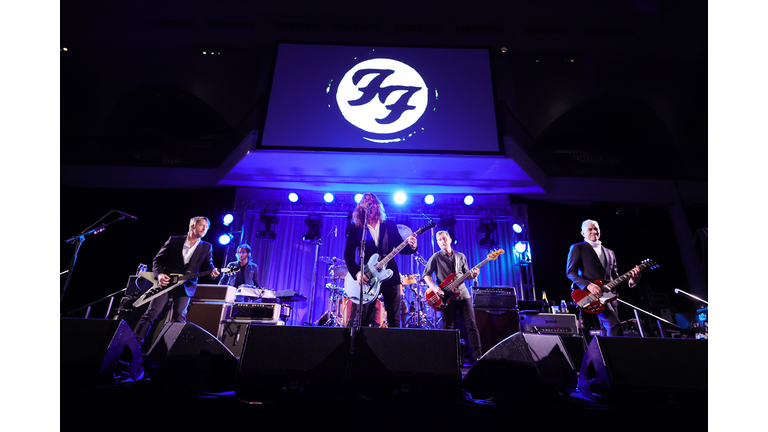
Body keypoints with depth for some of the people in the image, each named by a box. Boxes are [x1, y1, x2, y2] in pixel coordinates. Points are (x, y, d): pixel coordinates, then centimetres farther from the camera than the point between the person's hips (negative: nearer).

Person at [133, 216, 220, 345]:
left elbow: (207, 265, 2)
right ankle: (136, 342, 11)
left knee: (179, 318, -4)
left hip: (186, 285, 0)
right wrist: (159, 274, -11)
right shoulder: (174, 240, 3)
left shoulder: (207, 247, 7)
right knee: (151, 313, -2)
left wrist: (213, 272, -22)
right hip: (165, 282, 0)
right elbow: (157, 259, 6)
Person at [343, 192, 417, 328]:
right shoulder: (355, 228, 5)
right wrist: (357, 273, -13)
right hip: (367, 277, -1)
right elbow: (348, 254, 1)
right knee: (362, 320, -3)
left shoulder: (390, 225, 10)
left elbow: (400, 247, 8)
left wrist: (411, 246, -14)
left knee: (394, 320, 5)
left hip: (390, 275, 2)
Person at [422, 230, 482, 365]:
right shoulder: (436, 257, 3)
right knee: (449, 328, 2)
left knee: (472, 325, -1)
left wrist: (473, 275, -6)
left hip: (462, 294, 3)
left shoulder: (460, 256, 13)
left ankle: (477, 357, 6)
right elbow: (426, 275, 0)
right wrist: (434, 287, -15)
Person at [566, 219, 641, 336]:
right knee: (615, 325, -21)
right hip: (589, 295, -6)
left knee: (607, 333, 4)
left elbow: (615, 277, 21)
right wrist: (588, 285, -19)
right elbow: (570, 272, -4)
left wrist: (631, 279, 0)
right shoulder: (577, 248, 6)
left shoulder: (610, 253, 24)